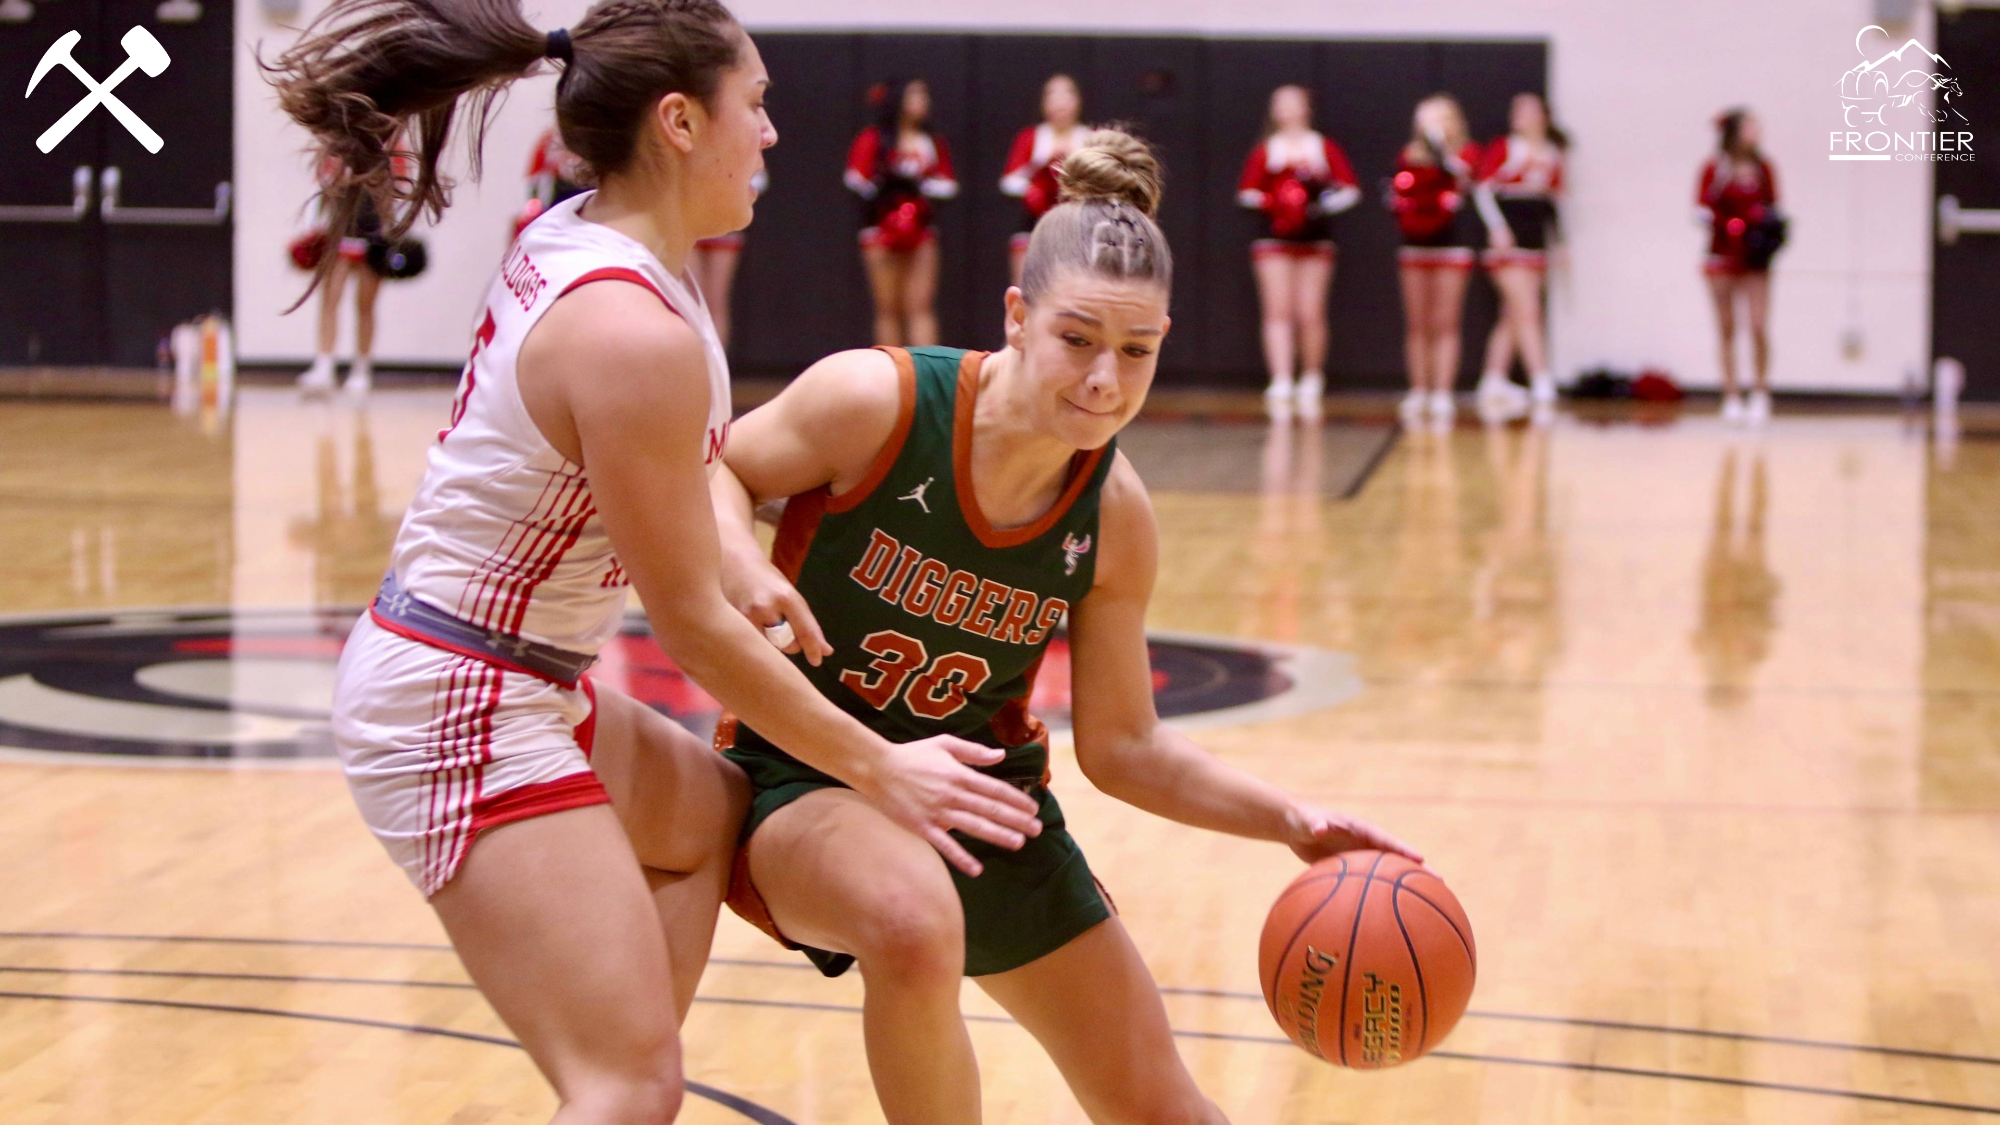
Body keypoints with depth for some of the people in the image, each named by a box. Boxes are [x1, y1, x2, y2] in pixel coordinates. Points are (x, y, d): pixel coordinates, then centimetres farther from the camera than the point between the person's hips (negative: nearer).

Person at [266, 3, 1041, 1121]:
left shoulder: (573, 236, 2)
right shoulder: (635, 333, -25)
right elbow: (689, 622, -17)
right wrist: (876, 767, -9)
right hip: (468, 714, -10)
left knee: (710, 813, 33)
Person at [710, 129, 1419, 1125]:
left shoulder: (1114, 519, -11)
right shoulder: (875, 400, -22)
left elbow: (1122, 748, -1)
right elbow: (708, 469, -5)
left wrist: (1293, 822, -12)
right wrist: (744, 567, -27)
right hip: (809, 775, -4)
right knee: (917, 922, -40)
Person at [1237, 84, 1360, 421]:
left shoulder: (1324, 148, 8)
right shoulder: (1265, 151, 8)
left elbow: (1350, 189, 4)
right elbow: (1246, 192, 3)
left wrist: (1325, 205, -13)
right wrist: (1269, 203, -15)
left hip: (1315, 240, 0)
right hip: (1275, 240, 0)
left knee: (1310, 315, -3)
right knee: (1278, 312, -8)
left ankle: (1311, 384, 14)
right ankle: (1280, 386, -13)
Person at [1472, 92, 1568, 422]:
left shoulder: (1552, 155, 12)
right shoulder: (1503, 149, -3)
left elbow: (1556, 197, 18)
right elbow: (1484, 188, -8)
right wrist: (1497, 227, -19)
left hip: (1536, 243, 6)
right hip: (1508, 242, -6)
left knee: (1512, 318, 9)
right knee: (1527, 312, -12)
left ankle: (1493, 386, 15)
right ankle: (1542, 386, -14)